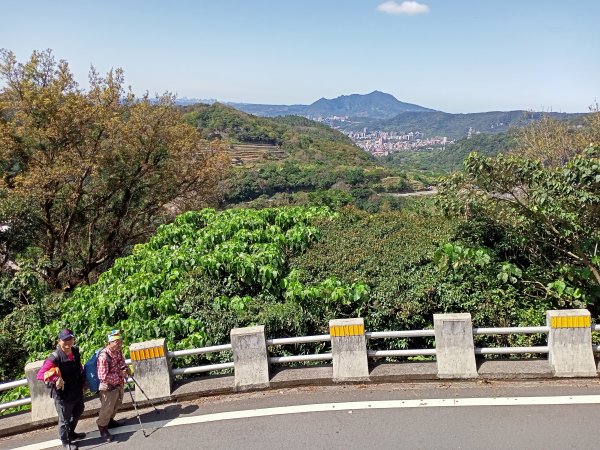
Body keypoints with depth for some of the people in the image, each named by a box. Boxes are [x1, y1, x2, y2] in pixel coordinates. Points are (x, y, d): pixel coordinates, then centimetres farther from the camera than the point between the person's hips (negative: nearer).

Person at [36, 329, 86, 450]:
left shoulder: (75, 352, -5)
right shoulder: (54, 358, -27)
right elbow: (40, 374, -35)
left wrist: (83, 382, 14)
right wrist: (56, 379, -45)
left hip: (77, 392, 7)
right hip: (63, 395, -7)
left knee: (77, 413, 30)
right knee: (64, 420, 14)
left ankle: (71, 434, 55)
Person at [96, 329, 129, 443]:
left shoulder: (118, 351, -9)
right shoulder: (103, 356, -32)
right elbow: (102, 376, -30)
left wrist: (126, 369, -9)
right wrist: (119, 375, -24)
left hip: (120, 384, 8)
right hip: (109, 387, -8)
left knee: (116, 405, 26)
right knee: (107, 409, 11)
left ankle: (110, 420, 50)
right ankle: (102, 427, 33)